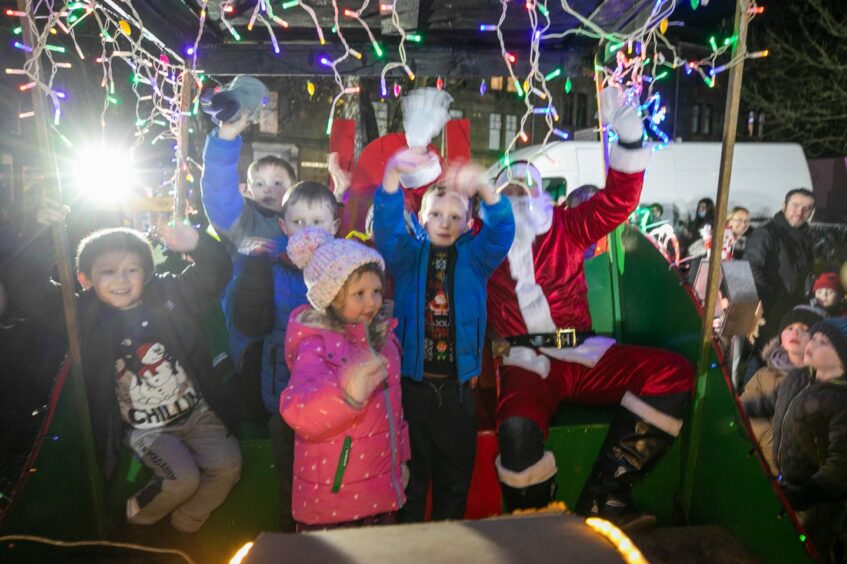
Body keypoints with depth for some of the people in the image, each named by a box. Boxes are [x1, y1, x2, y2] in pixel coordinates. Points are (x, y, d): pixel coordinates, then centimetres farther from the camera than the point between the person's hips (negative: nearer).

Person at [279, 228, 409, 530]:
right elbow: (297, 411, -36)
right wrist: (347, 392, -53)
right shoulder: (316, 344, -18)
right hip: (332, 497, -7)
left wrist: (399, 458, 19)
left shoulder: (380, 336, 4)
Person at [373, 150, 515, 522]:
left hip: (457, 384, 2)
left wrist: (483, 187, -35)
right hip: (412, 380, -1)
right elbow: (386, 223, -17)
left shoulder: (474, 257, 3)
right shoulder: (408, 254, 1)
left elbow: (501, 231, -15)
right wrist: (392, 172, -35)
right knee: (411, 472, 8)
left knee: (456, 471, 15)